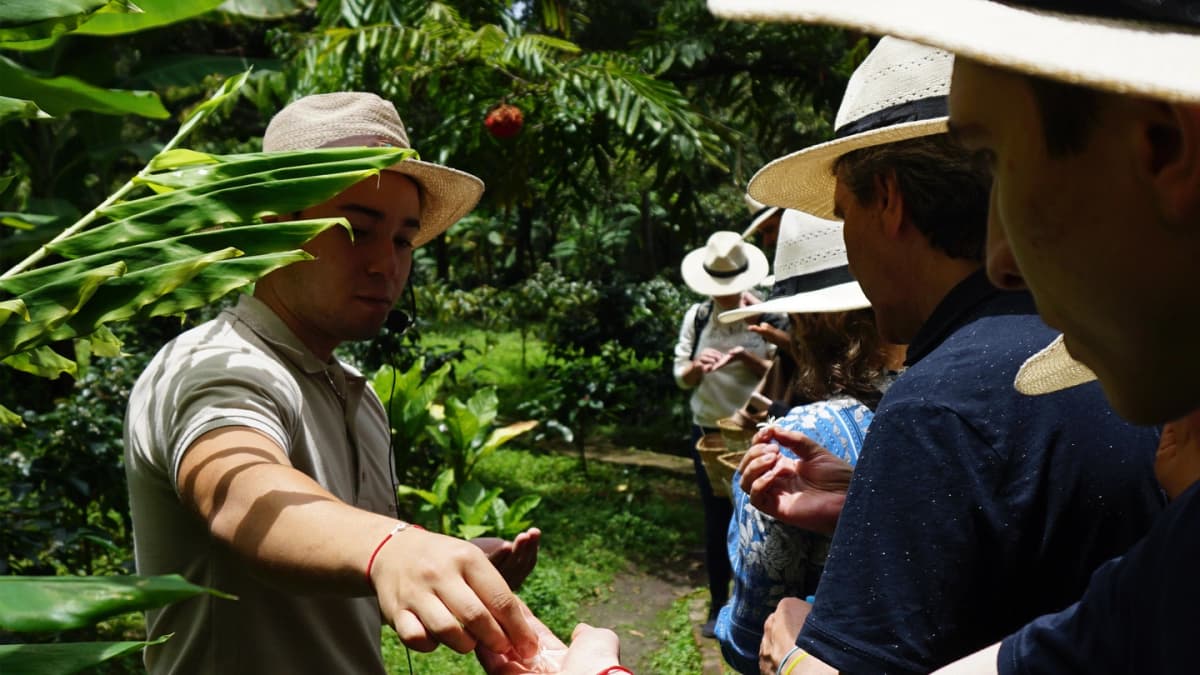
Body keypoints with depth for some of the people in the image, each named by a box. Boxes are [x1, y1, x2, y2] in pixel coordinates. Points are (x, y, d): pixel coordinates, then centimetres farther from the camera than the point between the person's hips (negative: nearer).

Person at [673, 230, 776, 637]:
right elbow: (681, 378, 3)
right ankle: (718, 604, 24)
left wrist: (749, 359, -24)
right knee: (716, 519, 10)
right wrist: (696, 366, -19)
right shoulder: (696, 317, 1)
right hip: (709, 431, 3)